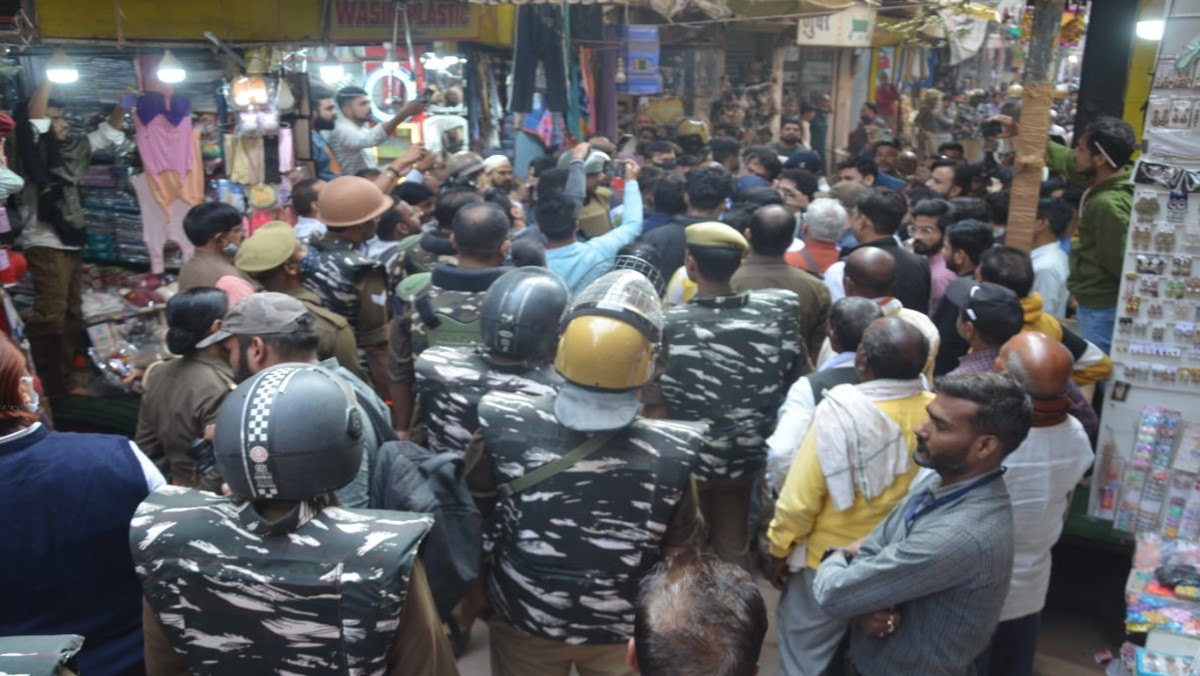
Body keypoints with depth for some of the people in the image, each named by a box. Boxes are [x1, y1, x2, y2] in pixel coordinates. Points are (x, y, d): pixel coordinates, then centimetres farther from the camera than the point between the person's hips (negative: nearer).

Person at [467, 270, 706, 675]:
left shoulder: (503, 427, -27)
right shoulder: (669, 454, -30)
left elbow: (473, 509, -7)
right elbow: (679, 554, -13)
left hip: (524, 620, 1)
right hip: (623, 632, 0)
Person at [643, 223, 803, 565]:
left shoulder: (667, 325, -23)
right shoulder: (778, 312, -14)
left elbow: (656, 409, -18)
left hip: (686, 461, -2)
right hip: (745, 457, 3)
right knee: (732, 549, 23)